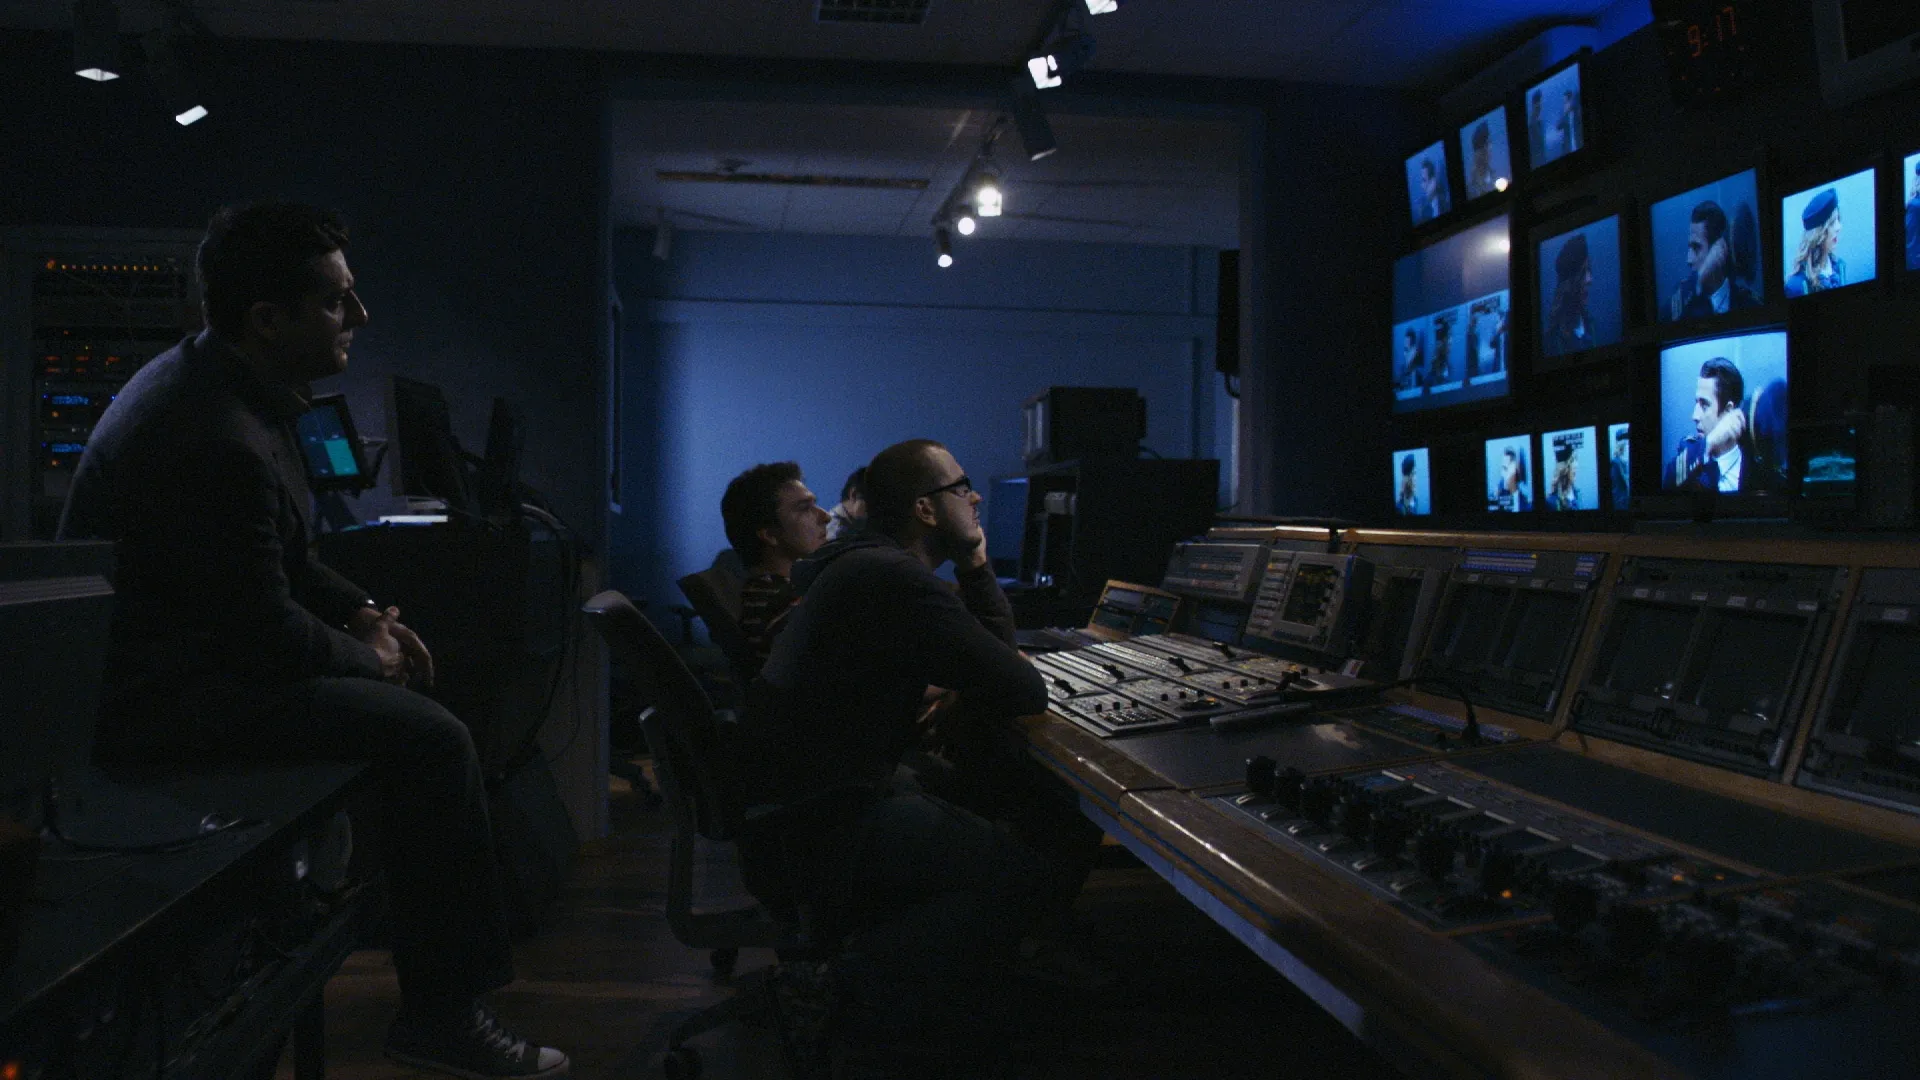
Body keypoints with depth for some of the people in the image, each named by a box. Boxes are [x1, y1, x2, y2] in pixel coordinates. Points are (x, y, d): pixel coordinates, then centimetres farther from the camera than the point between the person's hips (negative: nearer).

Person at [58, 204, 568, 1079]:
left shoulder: (216, 381, 6)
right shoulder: (218, 439, -27)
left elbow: (278, 555, 17)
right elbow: (268, 635, -23)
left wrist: (361, 614, 6)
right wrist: (368, 661, -6)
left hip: (187, 646, 11)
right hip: (158, 694, -11)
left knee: (409, 697, 18)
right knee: (432, 739, -19)